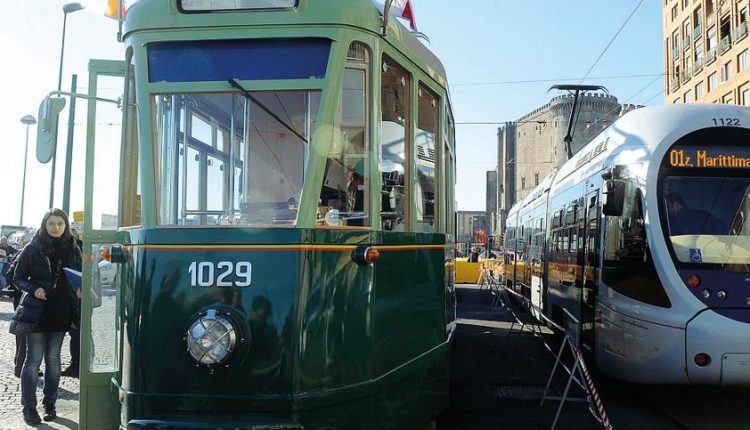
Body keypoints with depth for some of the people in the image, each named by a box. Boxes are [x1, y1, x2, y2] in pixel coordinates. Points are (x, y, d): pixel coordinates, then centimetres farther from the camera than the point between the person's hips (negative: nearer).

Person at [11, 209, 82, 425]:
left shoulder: (73, 249, 4)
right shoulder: (32, 249, -3)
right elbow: (18, 278, 0)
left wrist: (80, 289, -7)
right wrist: (34, 289, -17)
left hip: (61, 312, 3)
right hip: (37, 312, -3)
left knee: (53, 358, 11)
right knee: (34, 359, 0)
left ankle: (50, 404, 21)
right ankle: (29, 407, 9)